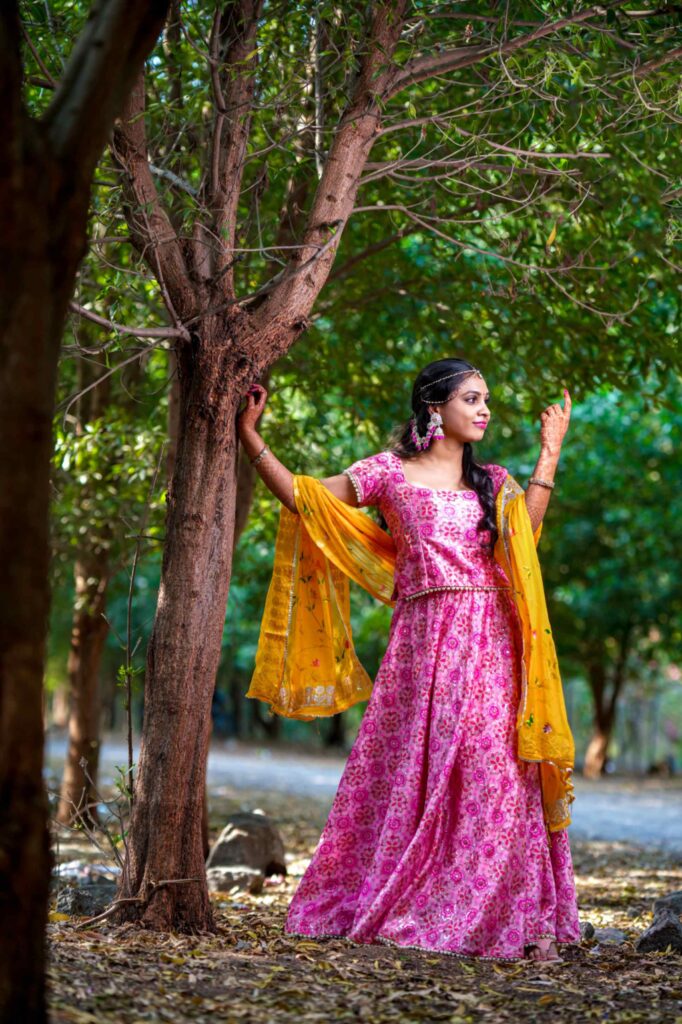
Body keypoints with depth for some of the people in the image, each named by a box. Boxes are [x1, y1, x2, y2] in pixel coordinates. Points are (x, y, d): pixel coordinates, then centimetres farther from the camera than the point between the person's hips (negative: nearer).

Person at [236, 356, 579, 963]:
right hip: (425, 640, -2)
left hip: (489, 641, 2)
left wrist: (549, 455, -2)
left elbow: (525, 534, -4)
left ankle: (510, 920, -2)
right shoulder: (391, 472, 8)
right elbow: (302, 498, 5)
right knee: (413, 773, 0)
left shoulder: (491, 482, 16)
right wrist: (250, 437, -1)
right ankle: (381, 908, 12)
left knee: (493, 774, -5)